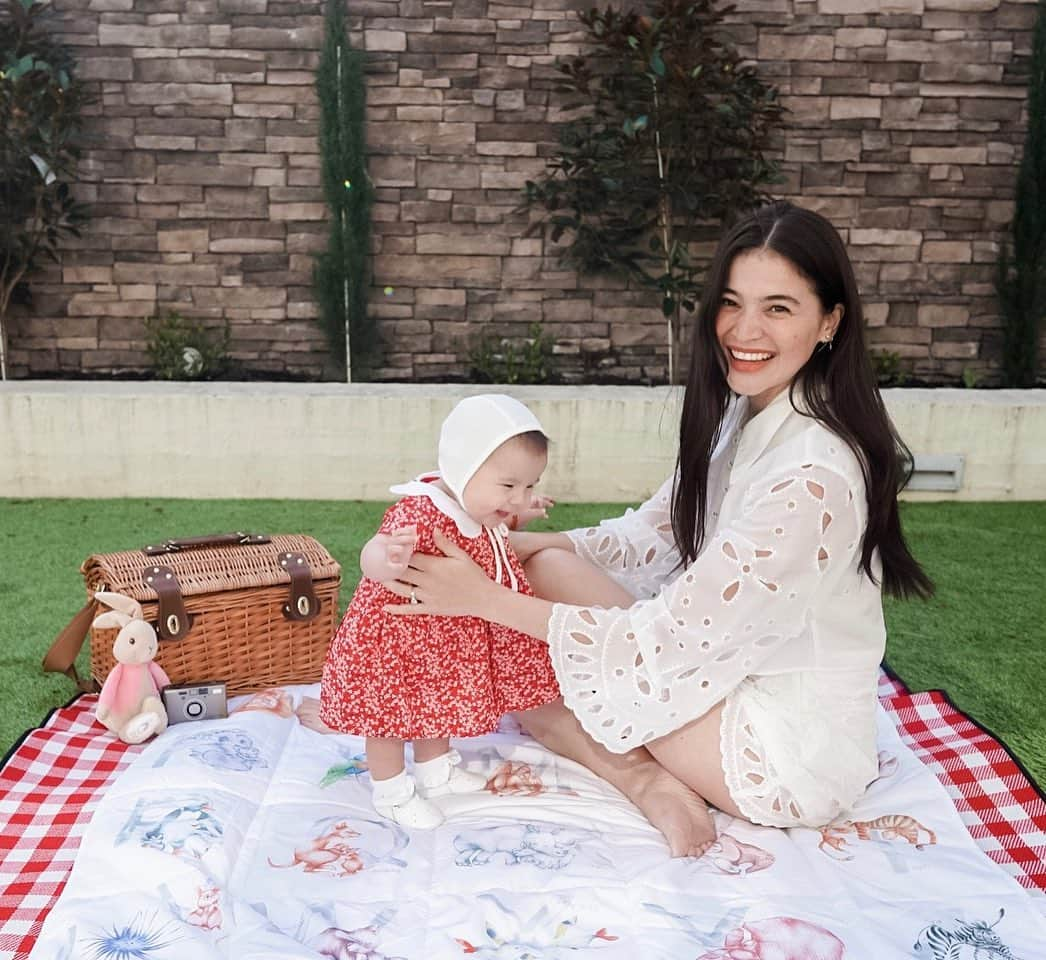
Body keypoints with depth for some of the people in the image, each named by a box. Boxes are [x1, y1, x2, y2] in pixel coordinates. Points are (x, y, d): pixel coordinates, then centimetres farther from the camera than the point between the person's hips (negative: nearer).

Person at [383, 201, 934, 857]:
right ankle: (649, 779, -1)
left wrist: (485, 598, -23)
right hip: (749, 676, 9)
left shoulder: (811, 474, -29)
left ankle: (644, 776, -6)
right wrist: (509, 544, -8)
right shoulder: (746, 415, -1)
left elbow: (669, 638, -26)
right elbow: (654, 534, 4)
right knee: (545, 565, 2)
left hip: (794, 757, -9)